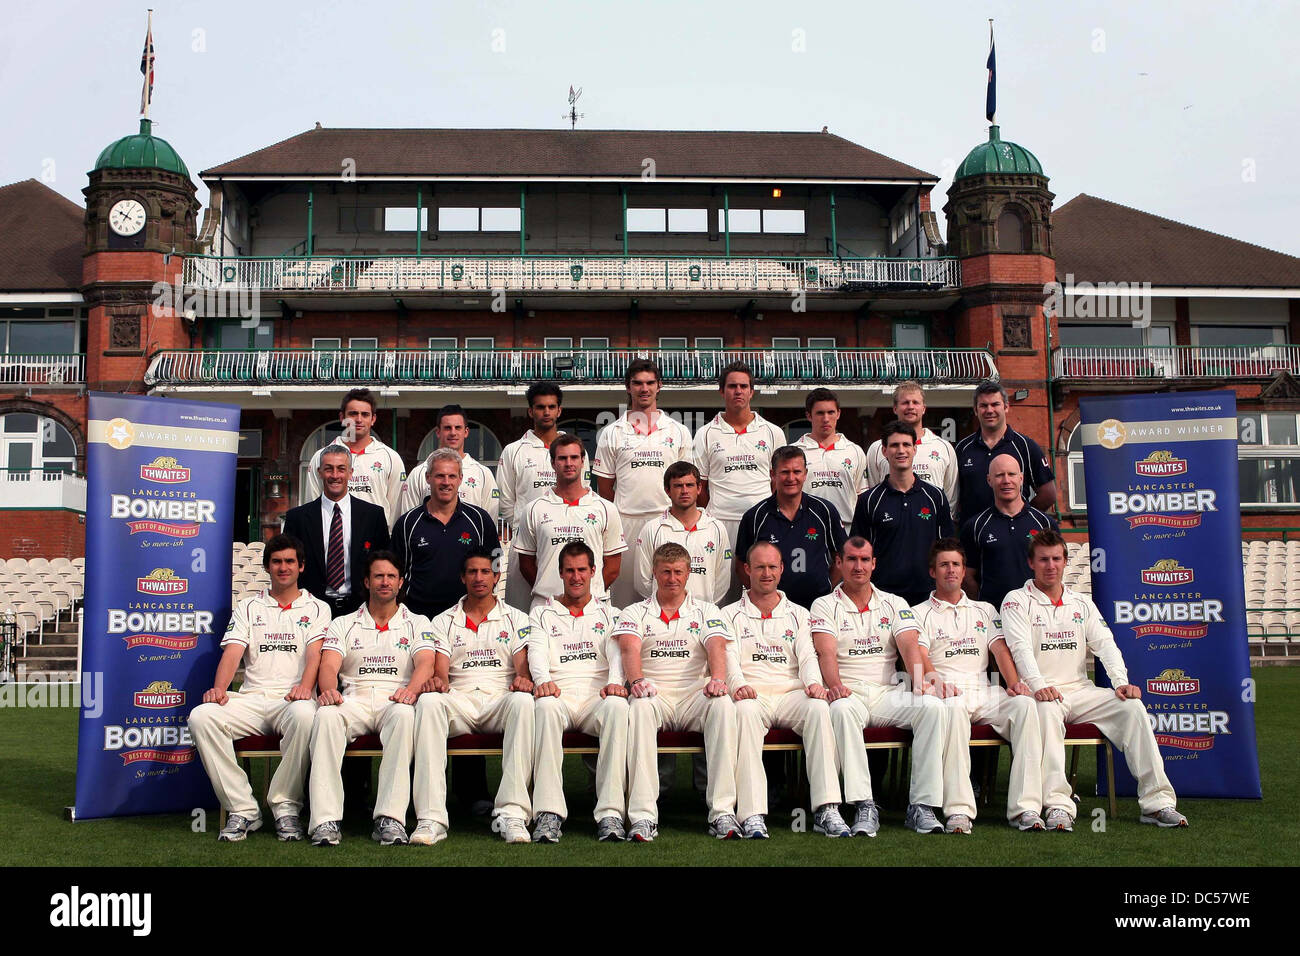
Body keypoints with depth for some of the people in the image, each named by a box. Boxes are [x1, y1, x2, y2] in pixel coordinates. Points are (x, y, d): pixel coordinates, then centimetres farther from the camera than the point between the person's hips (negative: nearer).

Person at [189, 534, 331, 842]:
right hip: (251, 697, 3)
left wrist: (304, 688, -21)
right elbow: (232, 652, 6)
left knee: (304, 714, -39)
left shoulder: (316, 608, 16)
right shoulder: (247, 608, 21)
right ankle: (242, 808, -19)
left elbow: (314, 654, 0)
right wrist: (219, 688, -14)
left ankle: (285, 805, -22)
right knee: (201, 717, -27)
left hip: (291, 698, -2)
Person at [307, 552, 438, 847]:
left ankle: (390, 819, -39)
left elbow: (426, 663, -1)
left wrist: (411, 689, -24)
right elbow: (329, 666, 4)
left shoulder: (417, 623, 17)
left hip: (395, 701, -1)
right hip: (354, 699, 1)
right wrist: (328, 689, -21)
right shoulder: (343, 624, 20)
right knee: (326, 715, -34)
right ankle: (326, 820, -36)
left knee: (404, 714, -38)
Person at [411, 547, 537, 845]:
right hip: (459, 701, 1)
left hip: (500, 700, 0)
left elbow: (523, 663, 5)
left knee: (523, 701, -36)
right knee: (429, 701, -34)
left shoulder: (515, 619, 18)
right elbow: (441, 669, 7)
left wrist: (523, 679, -20)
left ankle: (512, 812, -38)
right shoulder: (443, 622, 20)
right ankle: (431, 818, -39)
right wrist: (438, 681, -19)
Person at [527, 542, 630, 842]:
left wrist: (615, 682, -18)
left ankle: (611, 813, -40)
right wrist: (542, 680, -19)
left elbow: (616, 652, 5)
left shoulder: (610, 614, 23)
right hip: (558, 694, 0)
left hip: (597, 697, 0)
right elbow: (537, 653, 5)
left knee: (617, 706, -36)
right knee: (545, 706, -37)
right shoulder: (542, 614, 22)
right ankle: (549, 814, -42)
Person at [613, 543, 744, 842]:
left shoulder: (706, 611, 17)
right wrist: (636, 680, -27)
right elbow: (629, 648, -5)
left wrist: (717, 679, -24)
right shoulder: (635, 613, 15)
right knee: (640, 707, -36)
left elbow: (717, 647, -2)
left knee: (723, 704, -32)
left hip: (694, 694, 1)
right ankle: (643, 817, -40)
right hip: (654, 693, -1)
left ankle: (723, 812, -34)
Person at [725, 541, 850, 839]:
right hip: (752, 695, -2)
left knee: (818, 708, -31)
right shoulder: (730, 614, 16)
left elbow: (807, 656, 9)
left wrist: (814, 684, -13)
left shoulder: (798, 614, 23)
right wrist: (738, 686, -20)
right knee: (745, 712, -37)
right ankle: (752, 815, -41)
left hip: (791, 694, 2)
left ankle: (826, 809, -35)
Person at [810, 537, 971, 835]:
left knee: (933, 706, -25)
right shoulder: (825, 605, 9)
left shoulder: (894, 604, 17)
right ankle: (864, 806, -37)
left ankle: (922, 804, -24)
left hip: (888, 693, 3)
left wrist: (920, 680, -19)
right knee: (842, 709, -38)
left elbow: (909, 645, 1)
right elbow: (826, 652, -7)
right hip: (848, 694, -3)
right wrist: (835, 685, -28)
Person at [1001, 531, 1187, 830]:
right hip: (1042, 693, -4)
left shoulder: (1082, 603, 19)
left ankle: (1157, 801, -18)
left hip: (1080, 691, 5)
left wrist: (1121, 681, -12)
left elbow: (1105, 643, 6)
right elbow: (1021, 648, -11)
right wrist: (1038, 685, -28)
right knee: (1048, 710, -37)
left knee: (1132, 706, -18)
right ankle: (1057, 806, -42)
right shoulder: (1017, 601, 4)